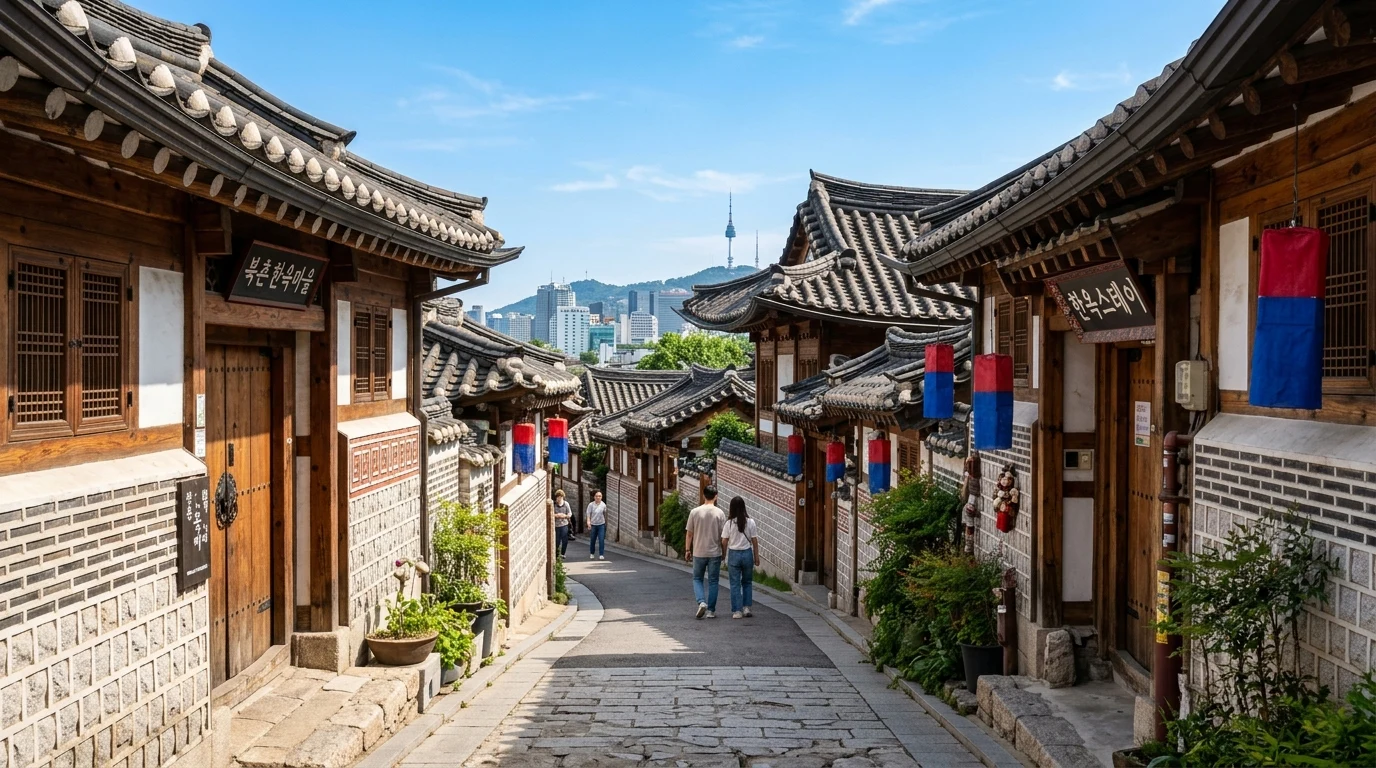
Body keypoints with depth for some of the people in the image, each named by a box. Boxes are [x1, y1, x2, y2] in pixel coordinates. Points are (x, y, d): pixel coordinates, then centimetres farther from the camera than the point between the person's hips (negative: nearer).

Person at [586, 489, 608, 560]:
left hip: (601, 524, 0)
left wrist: (605, 521, 15)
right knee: (592, 540, 10)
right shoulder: (591, 505, -7)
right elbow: (588, 514, -10)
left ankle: (601, 554, -4)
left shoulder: (603, 505, -2)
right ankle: (592, 553, 28)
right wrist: (588, 522, -22)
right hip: (593, 525, 0)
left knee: (601, 540, -8)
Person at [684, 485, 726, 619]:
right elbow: (723, 535, -3)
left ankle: (701, 602, -7)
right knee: (713, 581, 8)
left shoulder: (695, 512, -4)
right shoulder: (719, 513, -6)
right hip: (715, 553, 0)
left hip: (698, 553, 0)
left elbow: (689, 534, 0)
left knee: (697, 579, 14)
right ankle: (711, 610, 9)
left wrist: (687, 550, 11)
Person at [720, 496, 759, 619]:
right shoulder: (750, 522, -5)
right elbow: (754, 541, -2)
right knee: (747, 582, 18)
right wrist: (756, 556, 8)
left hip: (733, 554, -1)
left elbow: (724, 542, -5)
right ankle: (746, 607, 13)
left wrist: (724, 556, 9)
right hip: (747, 553, 1)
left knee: (735, 584, 6)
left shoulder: (729, 523, -7)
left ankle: (737, 611, 6)